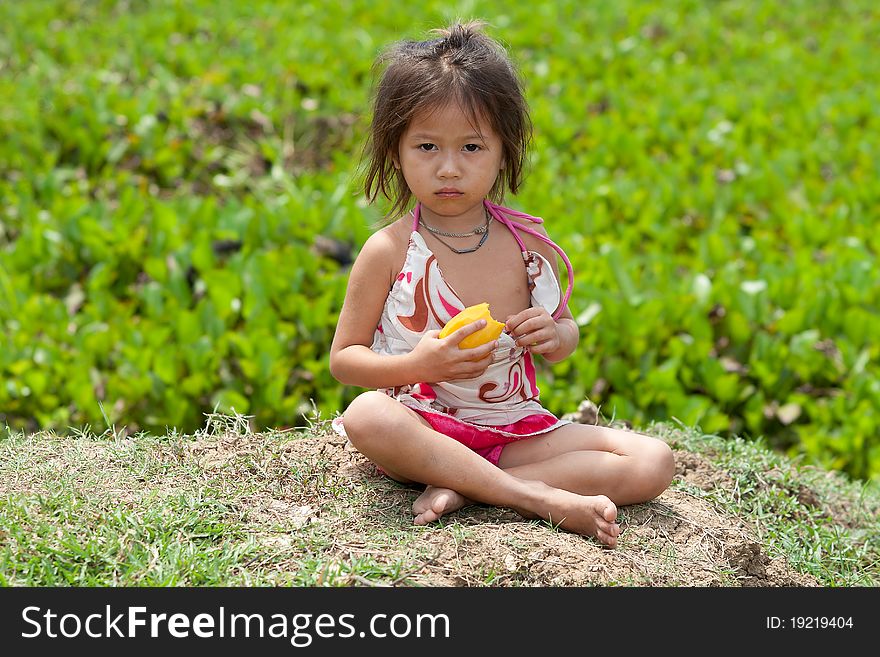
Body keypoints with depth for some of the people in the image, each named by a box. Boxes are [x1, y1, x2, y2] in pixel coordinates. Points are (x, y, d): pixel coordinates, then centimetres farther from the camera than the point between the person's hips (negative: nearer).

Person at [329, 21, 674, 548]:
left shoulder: (528, 242, 2)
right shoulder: (389, 251, -7)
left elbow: (566, 331, 15)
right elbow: (344, 357, -3)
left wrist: (556, 336, -11)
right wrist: (419, 365, -21)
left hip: (514, 430, 3)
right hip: (422, 425, -3)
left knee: (655, 462, -14)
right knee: (366, 416, -37)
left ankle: (464, 489, -24)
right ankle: (539, 497, -33)